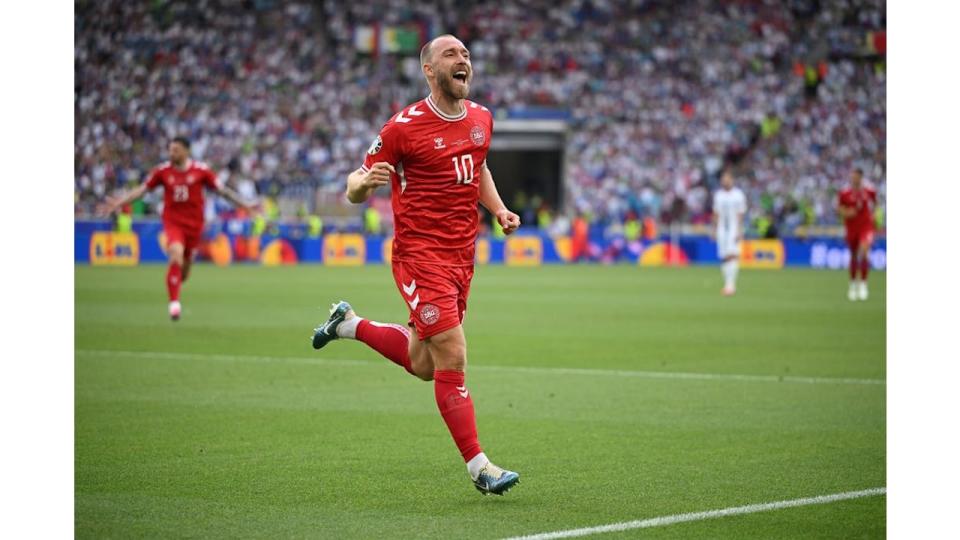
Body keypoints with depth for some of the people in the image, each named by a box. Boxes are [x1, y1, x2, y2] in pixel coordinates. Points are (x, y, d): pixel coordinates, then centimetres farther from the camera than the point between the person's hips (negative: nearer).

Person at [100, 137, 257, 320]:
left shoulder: (201, 170, -4)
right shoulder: (162, 171, -2)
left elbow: (222, 190, 1)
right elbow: (142, 189, 3)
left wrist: (244, 205, -3)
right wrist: (119, 202, -5)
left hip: (194, 222, 1)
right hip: (172, 221, -1)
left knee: (186, 263, 8)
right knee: (176, 254, -25)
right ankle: (174, 302, -19)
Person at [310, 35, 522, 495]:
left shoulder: (481, 118, 8)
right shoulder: (404, 127, -11)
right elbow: (356, 190, -6)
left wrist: (499, 209, 11)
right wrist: (365, 181, -29)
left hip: (462, 257, 7)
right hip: (420, 255, -7)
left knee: (422, 365, 16)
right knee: (452, 360, -12)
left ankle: (349, 324, 39)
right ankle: (479, 467, -6)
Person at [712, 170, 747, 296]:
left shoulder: (738, 195, -3)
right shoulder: (718, 194, 9)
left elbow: (740, 215, -5)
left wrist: (739, 232, -11)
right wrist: (715, 230, 11)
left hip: (734, 229, -4)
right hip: (722, 229, 4)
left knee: (732, 255, -16)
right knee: (724, 258, 2)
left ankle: (730, 284, -20)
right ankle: (728, 283, 11)